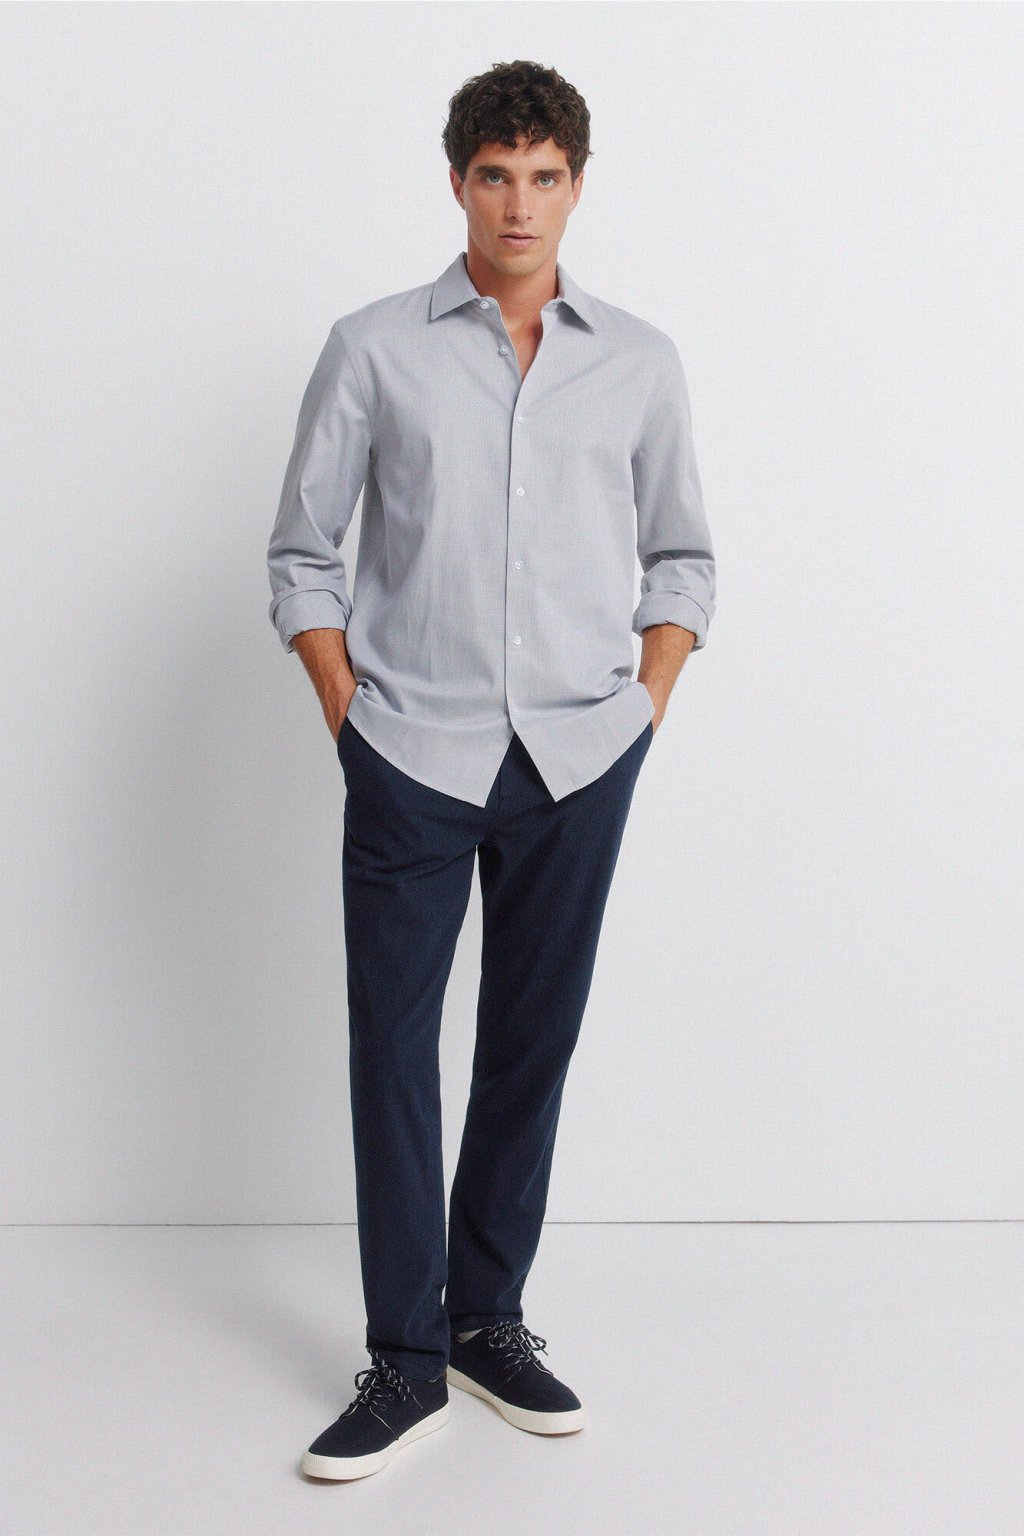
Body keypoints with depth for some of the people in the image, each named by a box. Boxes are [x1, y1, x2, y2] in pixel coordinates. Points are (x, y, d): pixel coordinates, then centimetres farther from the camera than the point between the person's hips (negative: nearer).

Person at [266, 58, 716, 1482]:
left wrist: (646, 708, 5)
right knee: (393, 1052, 0)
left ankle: (491, 1319, 25)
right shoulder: (373, 349, 3)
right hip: (413, 758, -1)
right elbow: (302, 554, 6)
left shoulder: (641, 362, 8)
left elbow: (682, 559, 15)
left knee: (532, 1045, 9)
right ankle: (406, 1362, 11)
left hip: (580, 761, 2)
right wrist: (348, 713, -1)